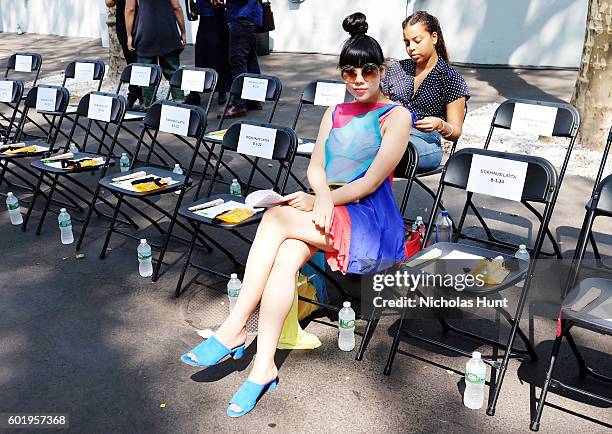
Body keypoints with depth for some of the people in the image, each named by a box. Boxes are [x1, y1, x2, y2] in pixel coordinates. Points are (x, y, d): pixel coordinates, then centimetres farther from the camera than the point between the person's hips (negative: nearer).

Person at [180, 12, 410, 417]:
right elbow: (316, 168, 10)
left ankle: (234, 331, -22)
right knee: (286, 254, -28)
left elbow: (371, 182, -9)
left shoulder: (396, 115, 0)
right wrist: (323, 196, -12)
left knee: (277, 218, -27)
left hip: (371, 222, -5)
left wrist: (316, 201, -12)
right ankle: (263, 368, -27)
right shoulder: (335, 114, 20)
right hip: (329, 210, 5)